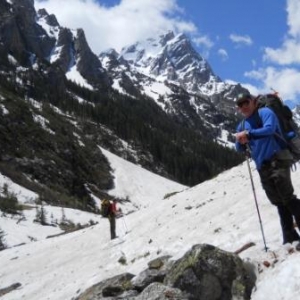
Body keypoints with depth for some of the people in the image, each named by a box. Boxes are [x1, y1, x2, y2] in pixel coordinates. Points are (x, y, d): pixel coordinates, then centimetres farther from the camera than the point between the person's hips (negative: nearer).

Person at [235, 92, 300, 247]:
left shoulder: (265, 112, -1)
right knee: (279, 202, 7)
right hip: (262, 167, 7)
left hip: (277, 160, -7)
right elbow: (239, 148, 19)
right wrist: (241, 141, -3)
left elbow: (269, 129, -20)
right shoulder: (242, 125, 19)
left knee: (287, 197, -14)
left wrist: (248, 134, -24)